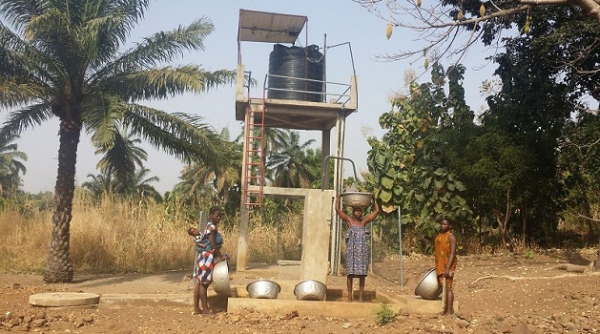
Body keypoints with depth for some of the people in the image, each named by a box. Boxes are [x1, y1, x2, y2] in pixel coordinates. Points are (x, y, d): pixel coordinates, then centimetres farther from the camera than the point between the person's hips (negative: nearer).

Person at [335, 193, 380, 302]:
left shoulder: (364, 221, 13)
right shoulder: (349, 220, 7)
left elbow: (376, 211, 18)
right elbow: (337, 209, 4)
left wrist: (374, 199, 22)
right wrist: (339, 197, 10)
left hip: (363, 250, 2)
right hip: (351, 250, -2)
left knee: (362, 274, 1)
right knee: (350, 273, -3)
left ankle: (360, 296, 7)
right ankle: (349, 296, 2)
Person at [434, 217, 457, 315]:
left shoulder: (451, 237, -13)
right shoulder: (439, 235, 12)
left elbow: (453, 253, -18)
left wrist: (447, 268, -23)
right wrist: (437, 267, 19)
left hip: (447, 266, -8)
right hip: (440, 266, 8)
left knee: (447, 287, -6)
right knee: (444, 287, 11)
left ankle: (450, 310, -2)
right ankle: (446, 308, 18)